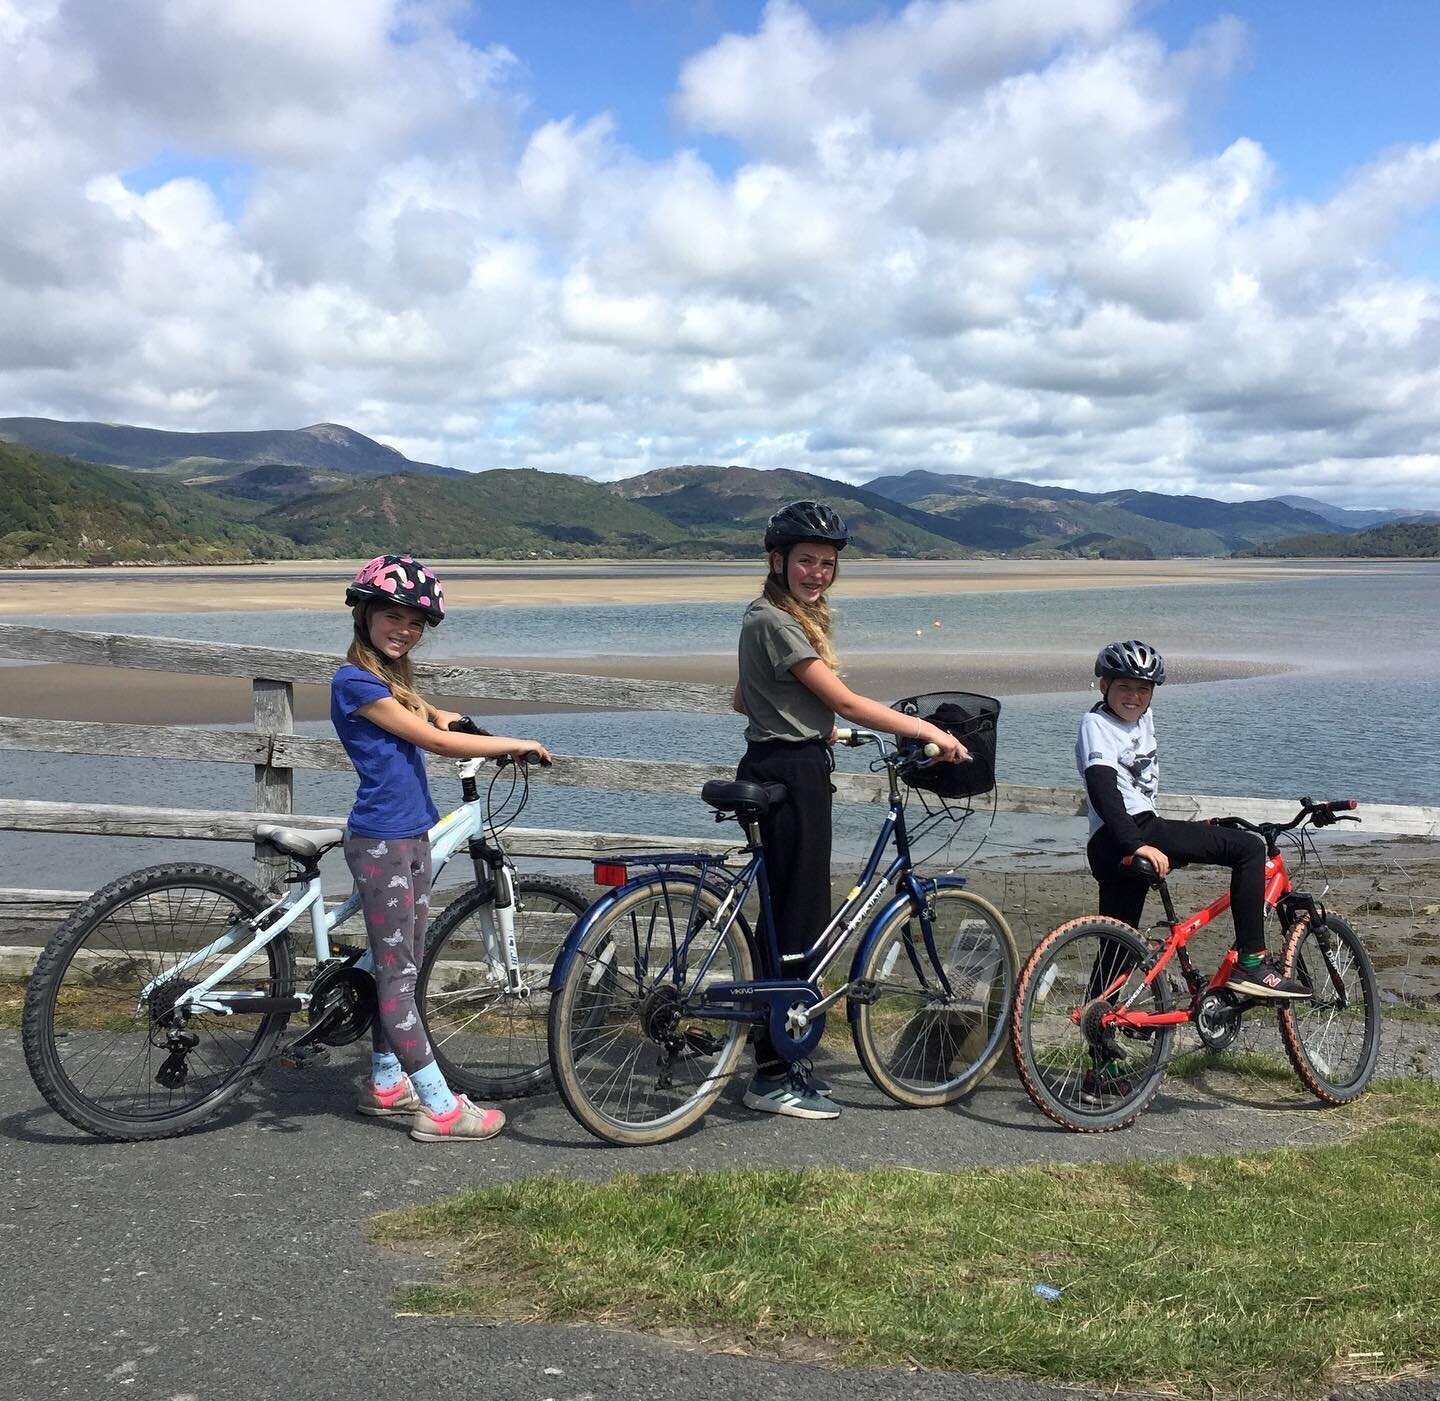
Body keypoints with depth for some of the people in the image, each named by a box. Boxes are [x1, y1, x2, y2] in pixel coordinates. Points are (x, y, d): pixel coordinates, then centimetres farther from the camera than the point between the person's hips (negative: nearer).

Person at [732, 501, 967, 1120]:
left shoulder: (790, 618, 16)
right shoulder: (774, 622, -16)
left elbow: (745, 699, 24)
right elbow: (846, 702, -19)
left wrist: (810, 726, 28)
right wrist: (930, 731, -15)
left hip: (794, 772, 10)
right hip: (788, 777, -10)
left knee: (789, 915, 13)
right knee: (799, 919, -5)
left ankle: (780, 1055, 22)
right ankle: (772, 1077, 2)